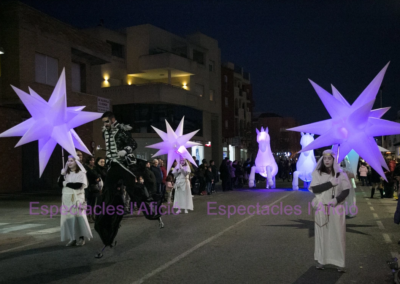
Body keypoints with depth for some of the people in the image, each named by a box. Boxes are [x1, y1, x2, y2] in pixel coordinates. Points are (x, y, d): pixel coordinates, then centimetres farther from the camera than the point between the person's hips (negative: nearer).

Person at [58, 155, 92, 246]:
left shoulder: (81, 173, -3)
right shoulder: (66, 173, 14)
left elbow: (78, 185, -16)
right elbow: (60, 185, 5)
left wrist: (66, 183, -6)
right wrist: (62, 174, -5)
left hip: (77, 198, -5)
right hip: (67, 199, 5)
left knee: (78, 217, -7)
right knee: (68, 217, 0)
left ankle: (81, 238, 1)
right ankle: (72, 238, 6)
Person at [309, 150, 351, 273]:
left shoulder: (340, 174, 3)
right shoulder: (317, 173, 2)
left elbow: (346, 190, -1)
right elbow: (315, 189, -10)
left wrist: (337, 199, -18)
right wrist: (331, 183, -16)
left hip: (337, 208, 0)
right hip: (321, 208, 0)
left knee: (337, 234, -1)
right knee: (322, 234, 4)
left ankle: (339, 262, 4)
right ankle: (321, 260, 11)